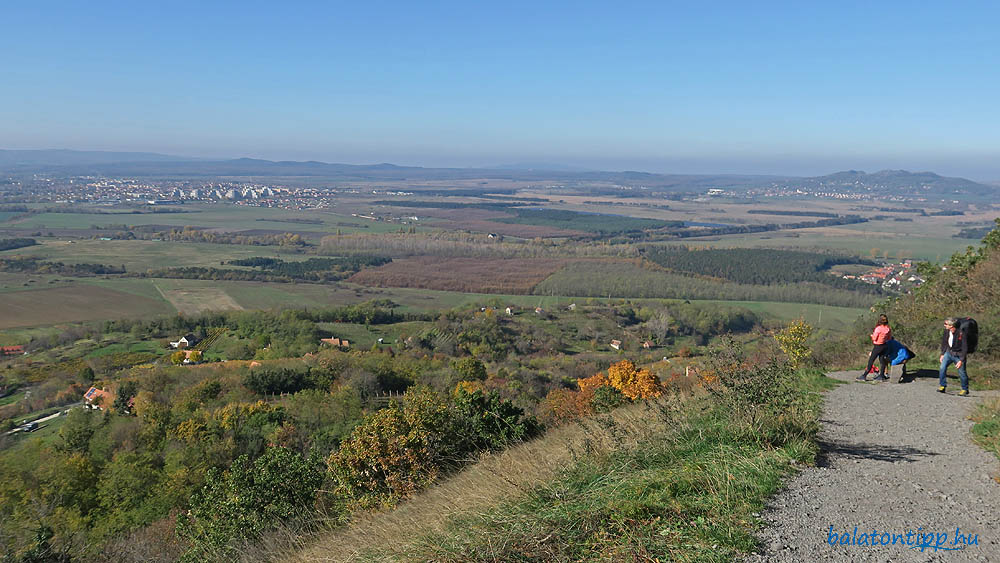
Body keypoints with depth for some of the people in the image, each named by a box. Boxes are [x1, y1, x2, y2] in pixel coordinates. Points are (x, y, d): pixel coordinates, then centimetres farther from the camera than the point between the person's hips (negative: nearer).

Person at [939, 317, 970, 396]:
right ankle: (942, 386, -1)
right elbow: (944, 343, 9)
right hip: (949, 353, 4)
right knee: (942, 368, -12)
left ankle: (965, 390, 24)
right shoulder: (946, 332, -9)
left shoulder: (961, 334, -26)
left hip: (958, 355, -4)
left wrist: (961, 360, -21)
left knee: (962, 373, 4)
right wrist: (942, 354, 8)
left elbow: (965, 348, -20)